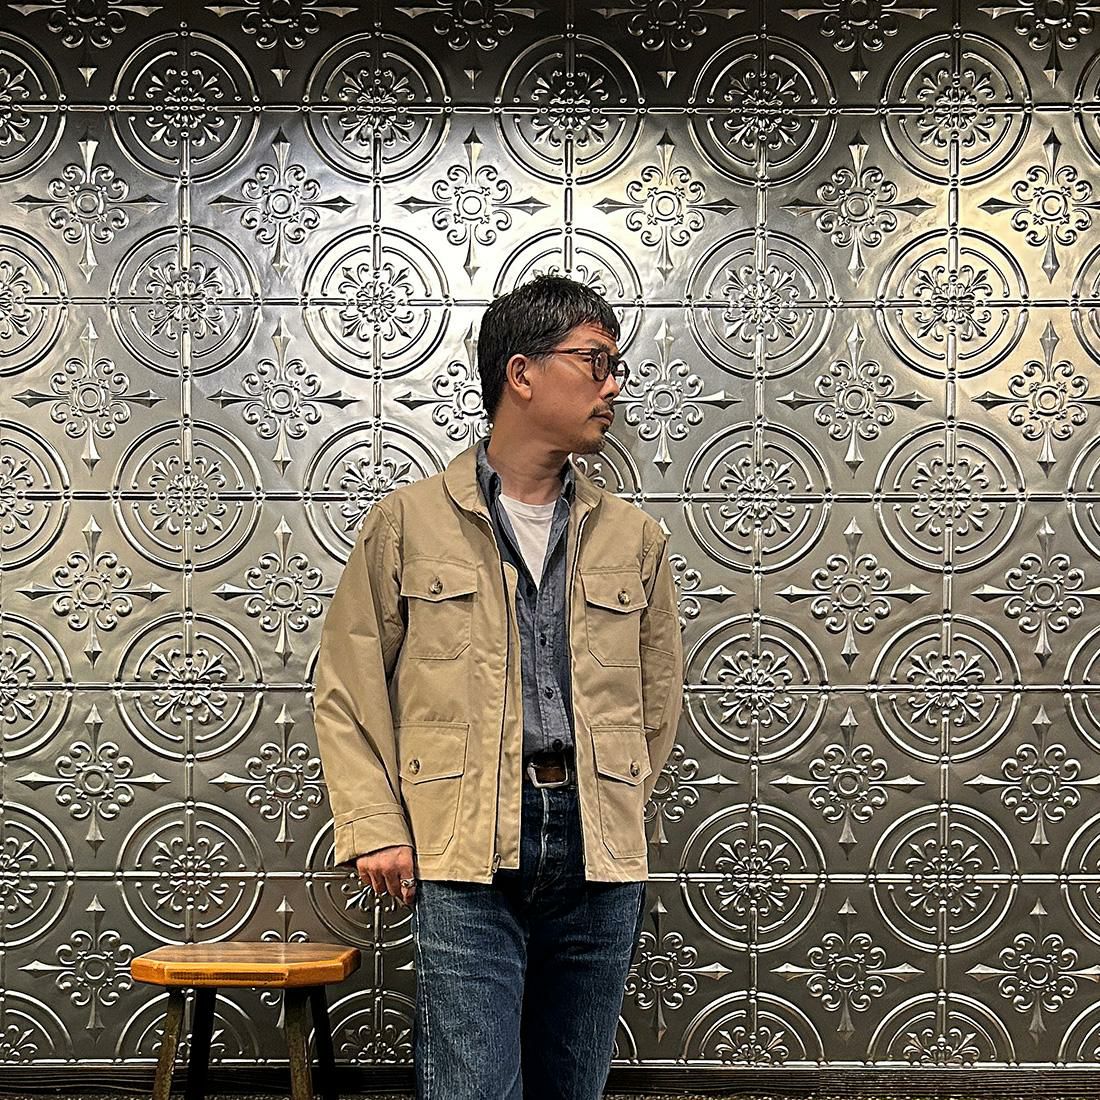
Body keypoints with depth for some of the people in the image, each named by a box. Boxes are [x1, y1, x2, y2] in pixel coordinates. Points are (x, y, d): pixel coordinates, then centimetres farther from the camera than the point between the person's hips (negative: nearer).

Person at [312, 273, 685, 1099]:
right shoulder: (409, 522, 3)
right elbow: (346, 690, 4)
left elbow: (659, 697, 19)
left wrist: (606, 815, 13)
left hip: (600, 859, 4)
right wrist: (375, 829, -4)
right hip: (461, 857, -3)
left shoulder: (635, 538, 12)